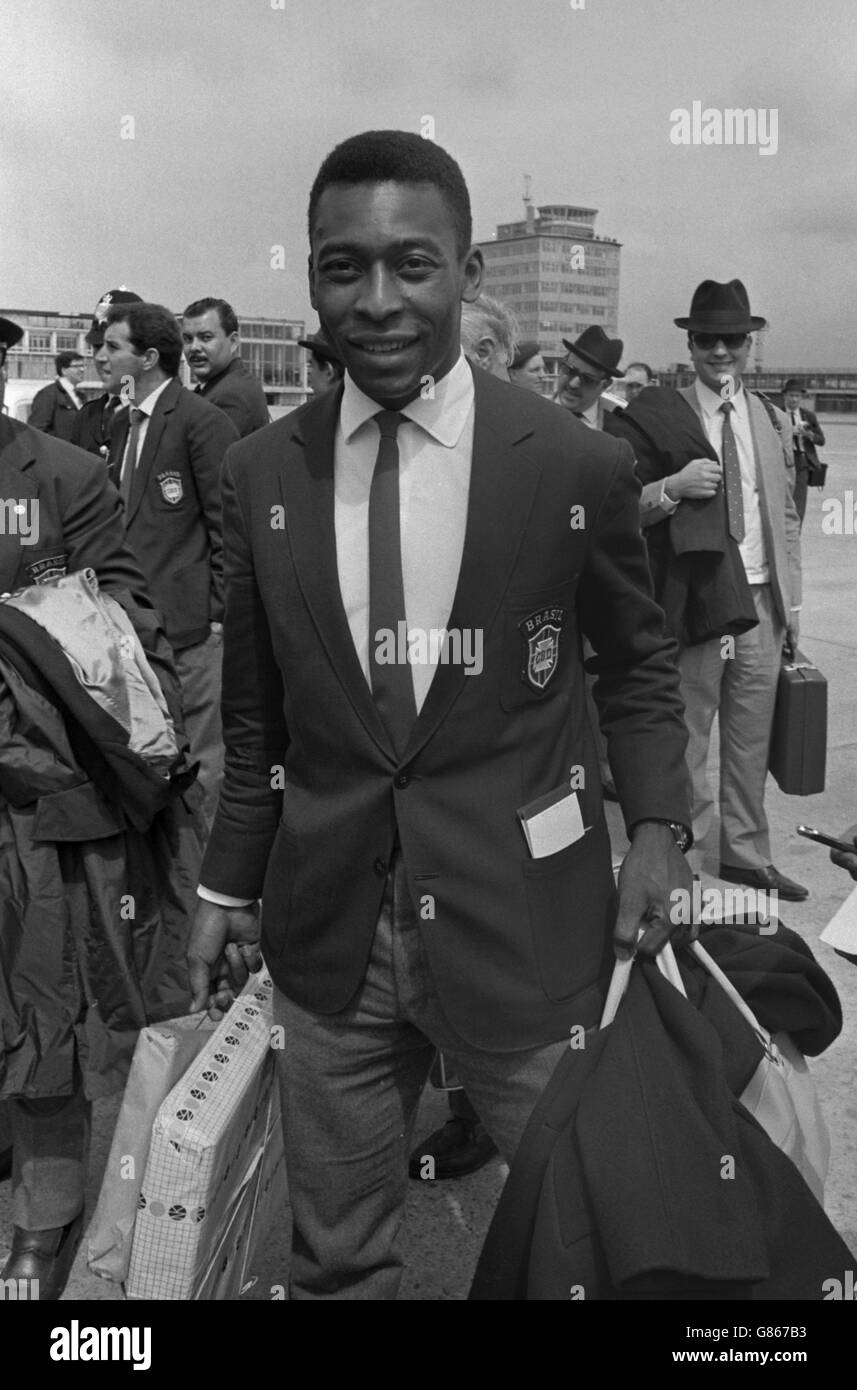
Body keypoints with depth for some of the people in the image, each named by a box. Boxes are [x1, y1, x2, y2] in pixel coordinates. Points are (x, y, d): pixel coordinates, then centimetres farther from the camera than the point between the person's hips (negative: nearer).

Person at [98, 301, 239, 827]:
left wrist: (220, 614, -13)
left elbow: (228, 528, -11)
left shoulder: (204, 421, -10)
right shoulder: (124, 424, 16)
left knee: (200, 763, 0)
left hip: (193, 625, -8)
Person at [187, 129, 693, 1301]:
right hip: (326, 929, 3)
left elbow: (638, 666, 5)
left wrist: (658, 826, -7)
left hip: (523, 919, -2)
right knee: (336, 1256, 19)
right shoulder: (259, 474, -1)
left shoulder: (579, 467, -8)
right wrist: (231, 884, 10)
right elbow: (256, 711, 7)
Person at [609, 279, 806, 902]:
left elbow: (786, 518, 17)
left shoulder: (774, 423, 13)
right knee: (685, 744, 3)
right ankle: (686, 864, 16)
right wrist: (671, 488, -23)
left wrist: (792, 599, 14)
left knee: (751, 742, 13)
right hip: (693, 600, -5)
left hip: (762, 601, 5)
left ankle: (747, 855, 28)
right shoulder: (655, 418, -4)